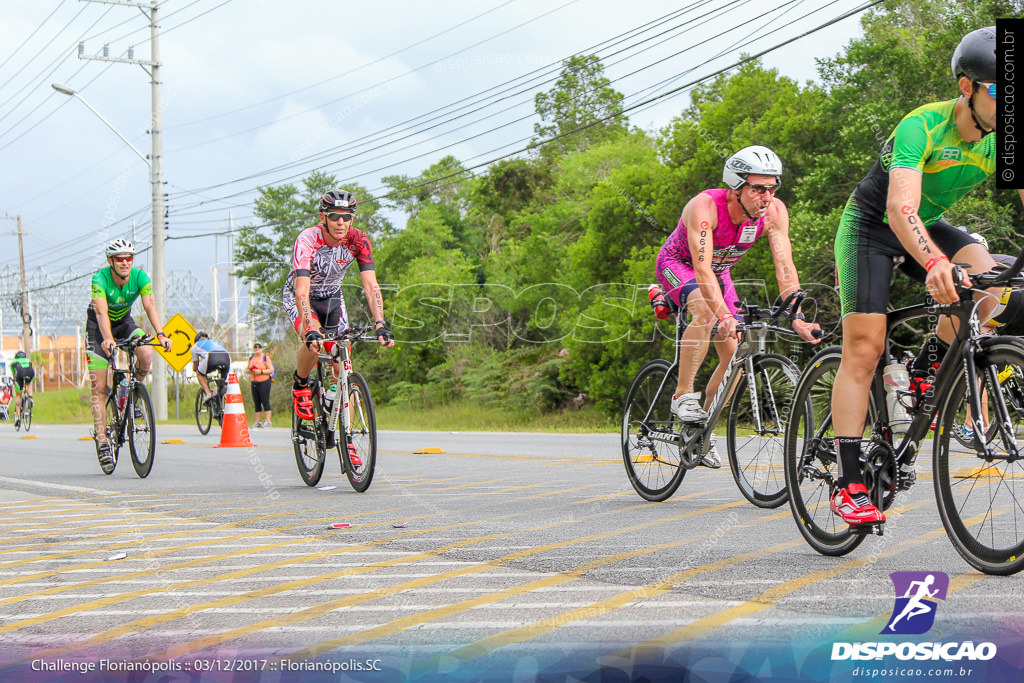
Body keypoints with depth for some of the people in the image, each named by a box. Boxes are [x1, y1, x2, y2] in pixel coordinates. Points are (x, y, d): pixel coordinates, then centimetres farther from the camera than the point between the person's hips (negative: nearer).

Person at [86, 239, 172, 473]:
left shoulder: (140, 277, -20)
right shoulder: (100, 278, -28)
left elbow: (150, 307, -30)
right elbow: (101, 312, -40)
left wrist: (161, 334, -47)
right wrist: (108, 339, -57)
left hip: (124, 322, 3)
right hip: (98, 326, -3)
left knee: (146, 354, -29)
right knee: (99, 387, -10)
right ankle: (102, 441, -8)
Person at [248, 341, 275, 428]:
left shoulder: (265, 358, 0)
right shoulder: (251, 358, 17)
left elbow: (271, 370, -6)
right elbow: (248, 370, 24)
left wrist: (261, 372, -16)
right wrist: (250, 371, 1)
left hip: (264, 382, -6)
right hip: (254, 383, 6)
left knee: (265, 402, -9)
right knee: (256, 403, 5)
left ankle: (267, 421, -10)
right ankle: (258, 421, 9)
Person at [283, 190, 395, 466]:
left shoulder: (358, 241, -22)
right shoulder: (307, 240, -33)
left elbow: (371, 286, -25)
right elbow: (302, 292, -40)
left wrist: (380, 324, -39)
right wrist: (310, 331, -53)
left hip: (332, 298, 4)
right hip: (297, 297, -4)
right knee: (314, 340, -35)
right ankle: (300, 386, -4)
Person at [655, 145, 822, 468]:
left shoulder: (774, 211, -24)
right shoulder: (705, 206, -37)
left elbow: (784, 266, -26)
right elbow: (702, 270, -44)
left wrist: (796, 317, -37)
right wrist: (725, 316, -55)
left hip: (718, 271, 5)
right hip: (678, 264, -5)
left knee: (736, 357, -5)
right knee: (706, 314, -36)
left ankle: (703, 427, 12)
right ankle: (683, 395, -22)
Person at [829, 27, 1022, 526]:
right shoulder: (923, 127, -32)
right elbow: (901, 208, -45)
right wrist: (935, 263, -64)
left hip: (928, 226, 5)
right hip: (871, 227, -5)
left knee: (983, 274, -27)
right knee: (864, 349, -13)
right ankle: (849, 484, -11)